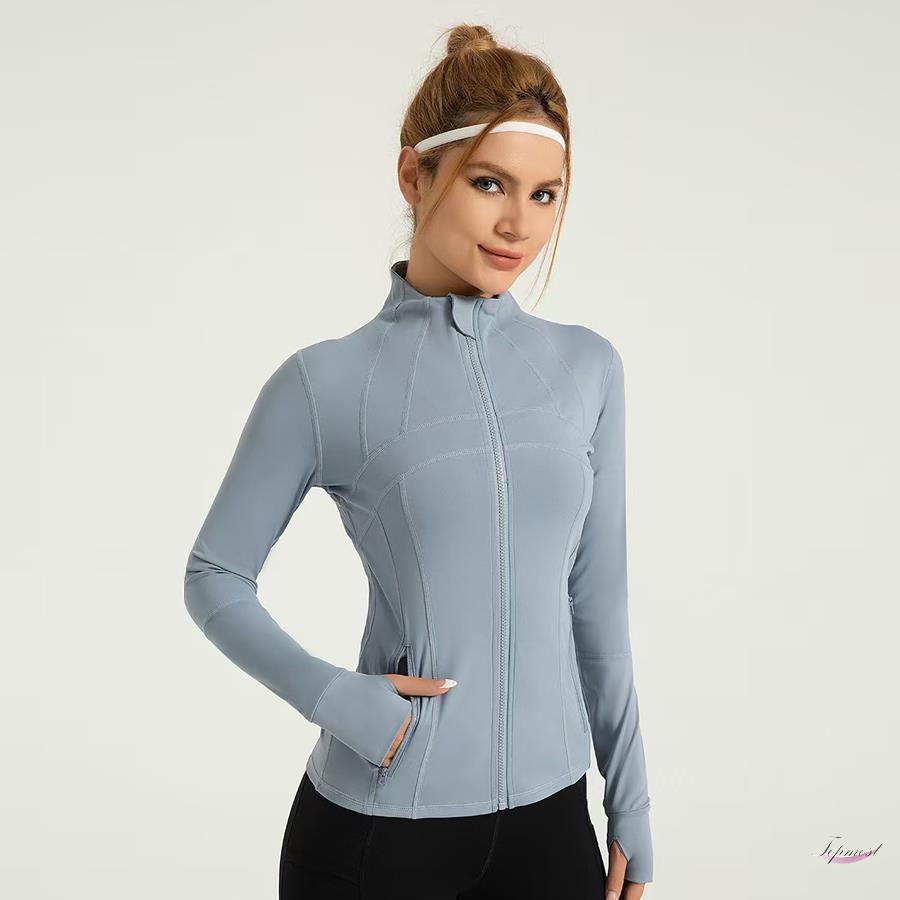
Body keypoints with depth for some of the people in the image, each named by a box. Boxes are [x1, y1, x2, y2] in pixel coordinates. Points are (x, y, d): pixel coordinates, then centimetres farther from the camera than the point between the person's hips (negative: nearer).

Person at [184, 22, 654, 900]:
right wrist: (333, 696, -15)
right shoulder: (326, 381, -9)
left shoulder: (588, 367, 0)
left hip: (549, 816, 3)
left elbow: (598, 603, 5)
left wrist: (630, 808, 8)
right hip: (376, 823, -3)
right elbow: (215, 580, -1)